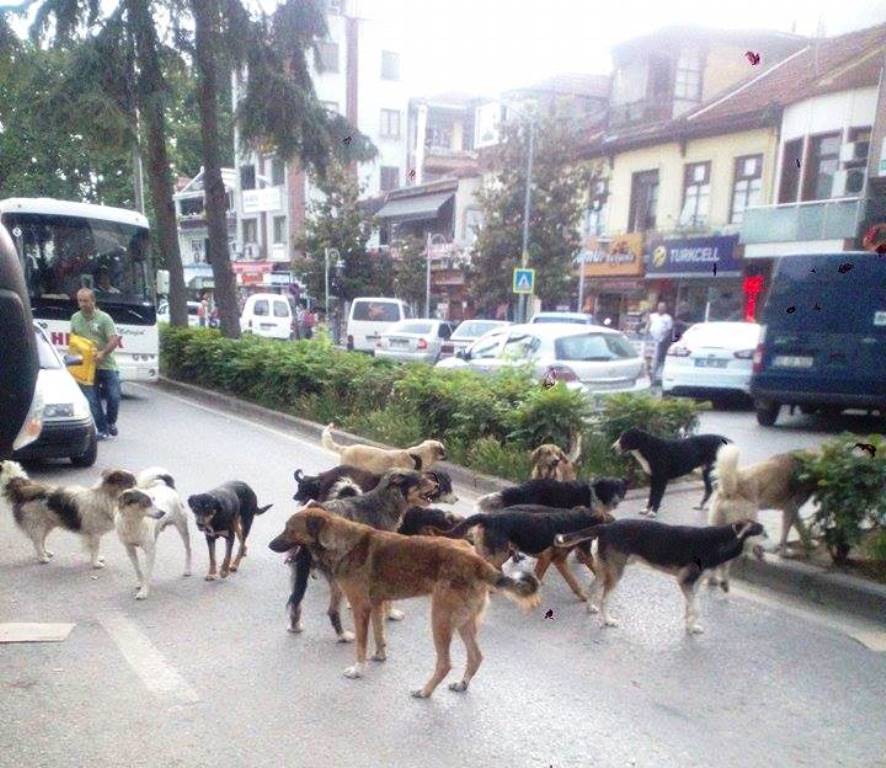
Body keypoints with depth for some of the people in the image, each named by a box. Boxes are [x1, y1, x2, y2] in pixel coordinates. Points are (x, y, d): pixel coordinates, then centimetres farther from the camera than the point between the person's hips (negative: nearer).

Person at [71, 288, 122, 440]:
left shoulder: (104, 318, -7)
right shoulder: (75, 318, 9)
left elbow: (114, 340, -14)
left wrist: (103, 353, -29)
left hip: (106, 365, -3)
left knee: (114, 397, -4)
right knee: (92, 400, -2)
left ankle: (111, 422, 22)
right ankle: (102, 430, 8)